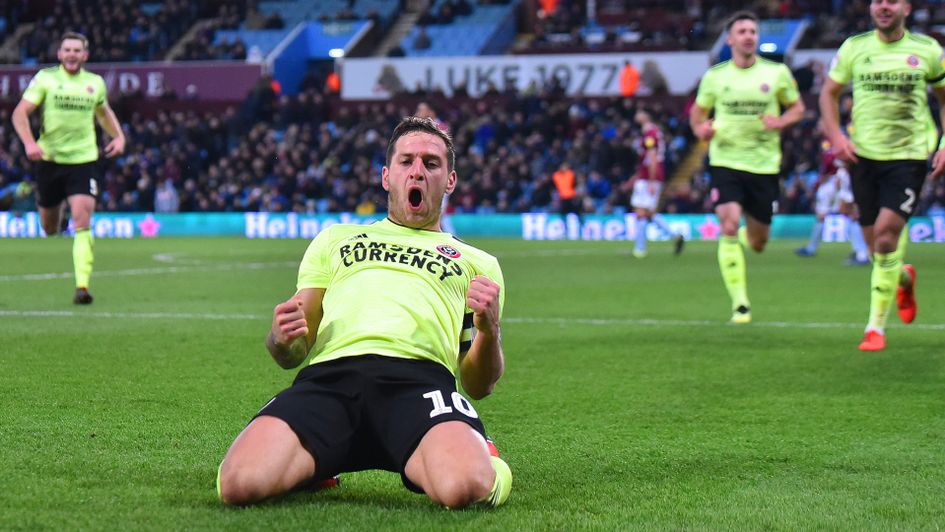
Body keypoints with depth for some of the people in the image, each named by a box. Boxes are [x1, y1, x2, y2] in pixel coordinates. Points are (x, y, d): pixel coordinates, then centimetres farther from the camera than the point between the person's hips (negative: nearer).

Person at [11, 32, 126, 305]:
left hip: (83, 160, 0)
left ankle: (82, 285, -19)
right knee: (49, 229, 10)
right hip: (50, 159, 0)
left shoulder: (96, 83, 6)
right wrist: (29, 143, -22)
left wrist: (119, 136, 9)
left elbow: (104, 112, 26)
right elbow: (20, 113, -6)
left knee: (82, 222, -16)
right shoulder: (45, 78, -3)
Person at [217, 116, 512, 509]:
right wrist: (281, 340, 2)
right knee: (240, 484, -30)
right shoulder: (336, 239, 34)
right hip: (329, 375, 2)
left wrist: (488, 331, 0)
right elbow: (290, 356, 28)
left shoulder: (477, 263, 30)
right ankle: (316, 466, 4)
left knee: (465, 488, -38)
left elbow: (479, 386, 22)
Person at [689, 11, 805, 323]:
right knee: (729, 226, -20)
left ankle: (744, 238, 47)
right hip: (725, 161, -1)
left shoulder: (777, 73, 2)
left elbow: (797, 107, 12)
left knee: (757, 243, 7)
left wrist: (780, 122, -10)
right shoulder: (715, 76, 3)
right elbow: (698, 111, 15)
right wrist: (700, 128, -8)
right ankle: (739, 303, -15)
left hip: (765, 165, 1)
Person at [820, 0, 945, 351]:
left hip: (909, 155, -2)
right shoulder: (854, 47, 3)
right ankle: (904, 278, 41)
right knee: (876, 245, 5)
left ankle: (876, 326, -9)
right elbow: (829, 93, 12)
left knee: (886, 234, -17)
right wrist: (836, 136, -3)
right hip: (863, 154, 2)